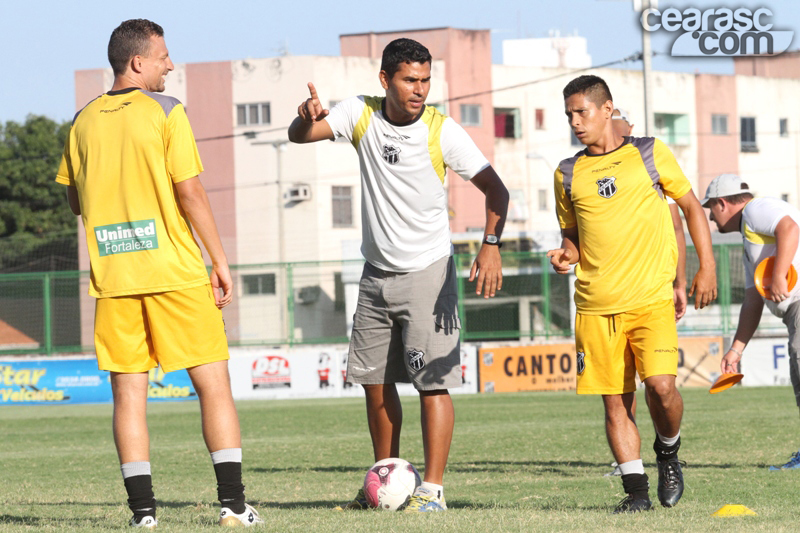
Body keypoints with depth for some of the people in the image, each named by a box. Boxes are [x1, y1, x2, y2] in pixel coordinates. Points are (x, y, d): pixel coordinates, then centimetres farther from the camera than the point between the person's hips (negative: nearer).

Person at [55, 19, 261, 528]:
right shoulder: (165, 112, -6)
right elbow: (189, 192, -9)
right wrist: (220, 260, -3)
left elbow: (76, 201, 15)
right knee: (213, 383, 3)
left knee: (129, 391, 6)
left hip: (112, 276, 4)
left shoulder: (84, 122, 8)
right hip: (176, 274, -4)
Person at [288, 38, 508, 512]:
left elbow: (495, 189, -12)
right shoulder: (361, 114, -2)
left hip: (428, 272, -5)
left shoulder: (442, 131, -13)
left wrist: (491, 245, -27)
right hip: (377, 272, 5)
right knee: (374, 380, 11)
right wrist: (308, 117, -27)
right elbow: (299, 136, -2)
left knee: (432, 381, -11)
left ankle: (433, 489, -10)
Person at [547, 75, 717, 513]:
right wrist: (566, 255, -3)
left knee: (660, 385, -17)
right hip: (595, 306, 3)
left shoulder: (649, 153, 4)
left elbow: (691, 206, 11)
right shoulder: (568, 173, 12)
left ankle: (668, 451, 11)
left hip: (651, 299, -3)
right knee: (615, 401, -1)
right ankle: (635, 488, 8)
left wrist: (707, 267, 4)